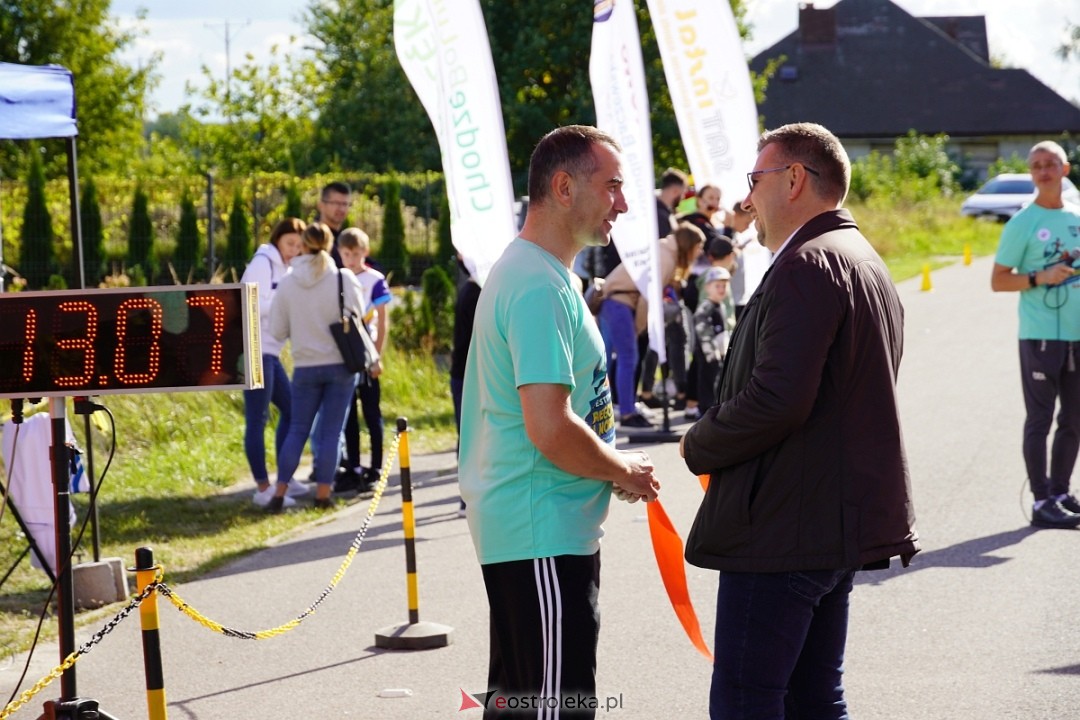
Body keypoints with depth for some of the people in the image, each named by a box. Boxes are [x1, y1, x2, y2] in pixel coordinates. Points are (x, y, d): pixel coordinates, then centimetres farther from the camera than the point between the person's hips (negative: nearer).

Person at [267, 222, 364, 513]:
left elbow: (278, 332, 0)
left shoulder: (287, 284, -4)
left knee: (297, 429, 10)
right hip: (341, 364, -1)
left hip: (305, 366, 1)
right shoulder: (344, 279, -9)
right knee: (331, 431, 5)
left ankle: (279, 492, 5)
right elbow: (359, 317, -2)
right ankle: (322, 494, 5)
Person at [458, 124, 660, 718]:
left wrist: (613, 468, 12)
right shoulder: (541, 288, -19)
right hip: (544, 535, -11)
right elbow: (550, 430, -26)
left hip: (514, 529, 11)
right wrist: (624, 471, -9)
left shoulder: (524, 270, 15)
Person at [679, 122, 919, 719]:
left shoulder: (807, 265, -15)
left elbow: (777, 399, -25)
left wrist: (699, 446, -8)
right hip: (845, 525, 10)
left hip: (785, 530, -10)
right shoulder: (867, 263, 18)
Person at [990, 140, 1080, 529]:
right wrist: (1040, 278, -18)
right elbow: (998, 281, -5)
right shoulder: (1022, 223, -5)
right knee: (1040, 419, -3)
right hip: (1040, 336, -6)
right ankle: (1042, 502, 0)